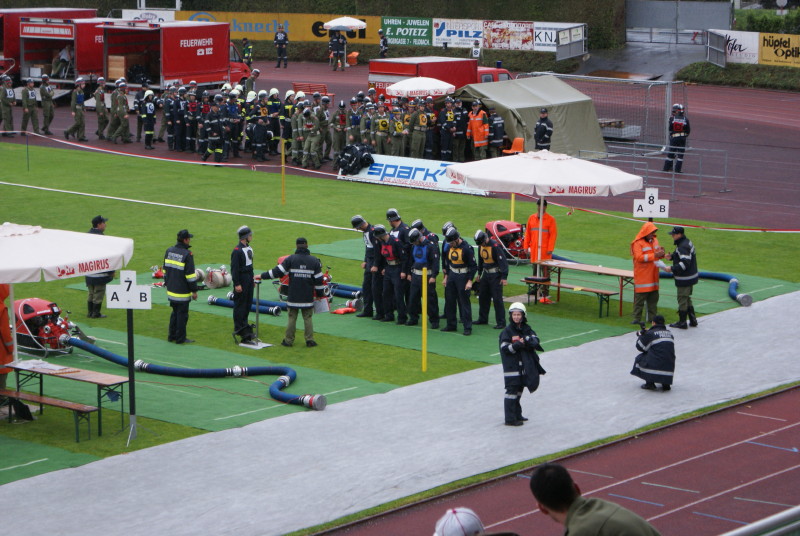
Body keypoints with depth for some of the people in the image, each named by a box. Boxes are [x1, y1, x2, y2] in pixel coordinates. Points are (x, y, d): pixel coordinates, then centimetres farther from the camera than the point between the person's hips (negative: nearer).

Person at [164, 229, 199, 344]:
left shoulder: (169, 251, 6)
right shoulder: (187, 254, -17)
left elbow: (165, 270, 14)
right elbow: (190, 274, -16)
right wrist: (194, 290, -9)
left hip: (171, 290, 7)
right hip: (182, 292, -7)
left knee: (175, 313, 19)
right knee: (182, 315, 1)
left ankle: (172, 336, 24)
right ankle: (180, 338, 6)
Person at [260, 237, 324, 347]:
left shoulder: (291, 259, -6)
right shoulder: (314, 261, 0)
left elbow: (277, 271, -5)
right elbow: (318, 279, 1)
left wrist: (263, 276, 5)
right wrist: (320, 293, 12)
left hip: (293, 296, -1)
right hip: (308, 297, 1)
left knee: (292, 318, 6)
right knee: (308, 318, 8)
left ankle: (288, 340, 11)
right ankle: (309, 340, 8)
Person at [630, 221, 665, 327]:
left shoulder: (654, 240, 13)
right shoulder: (638, 243, -10)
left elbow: (657, 254, 21)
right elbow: (639, 257, -20)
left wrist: (661, 253, -4)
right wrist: (654, 255, -26)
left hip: (652, 275, 7)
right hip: (642, 276, -7)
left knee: (653, 297, 8)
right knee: (640, 297, -5)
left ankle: (652, 316, 15)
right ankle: (636, 318, -1)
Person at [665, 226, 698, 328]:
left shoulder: (682, 247, -24)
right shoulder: (687, 242, 9)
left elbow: (685, 263, -29)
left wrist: (672, 268, -23)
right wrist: (672, 256, 7)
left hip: (684, 279, -11)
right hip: (690, 277, 11)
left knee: (682, 299, 0)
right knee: (687, 298, 20)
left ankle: (682, 322, 9)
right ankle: (693, 321, 26)